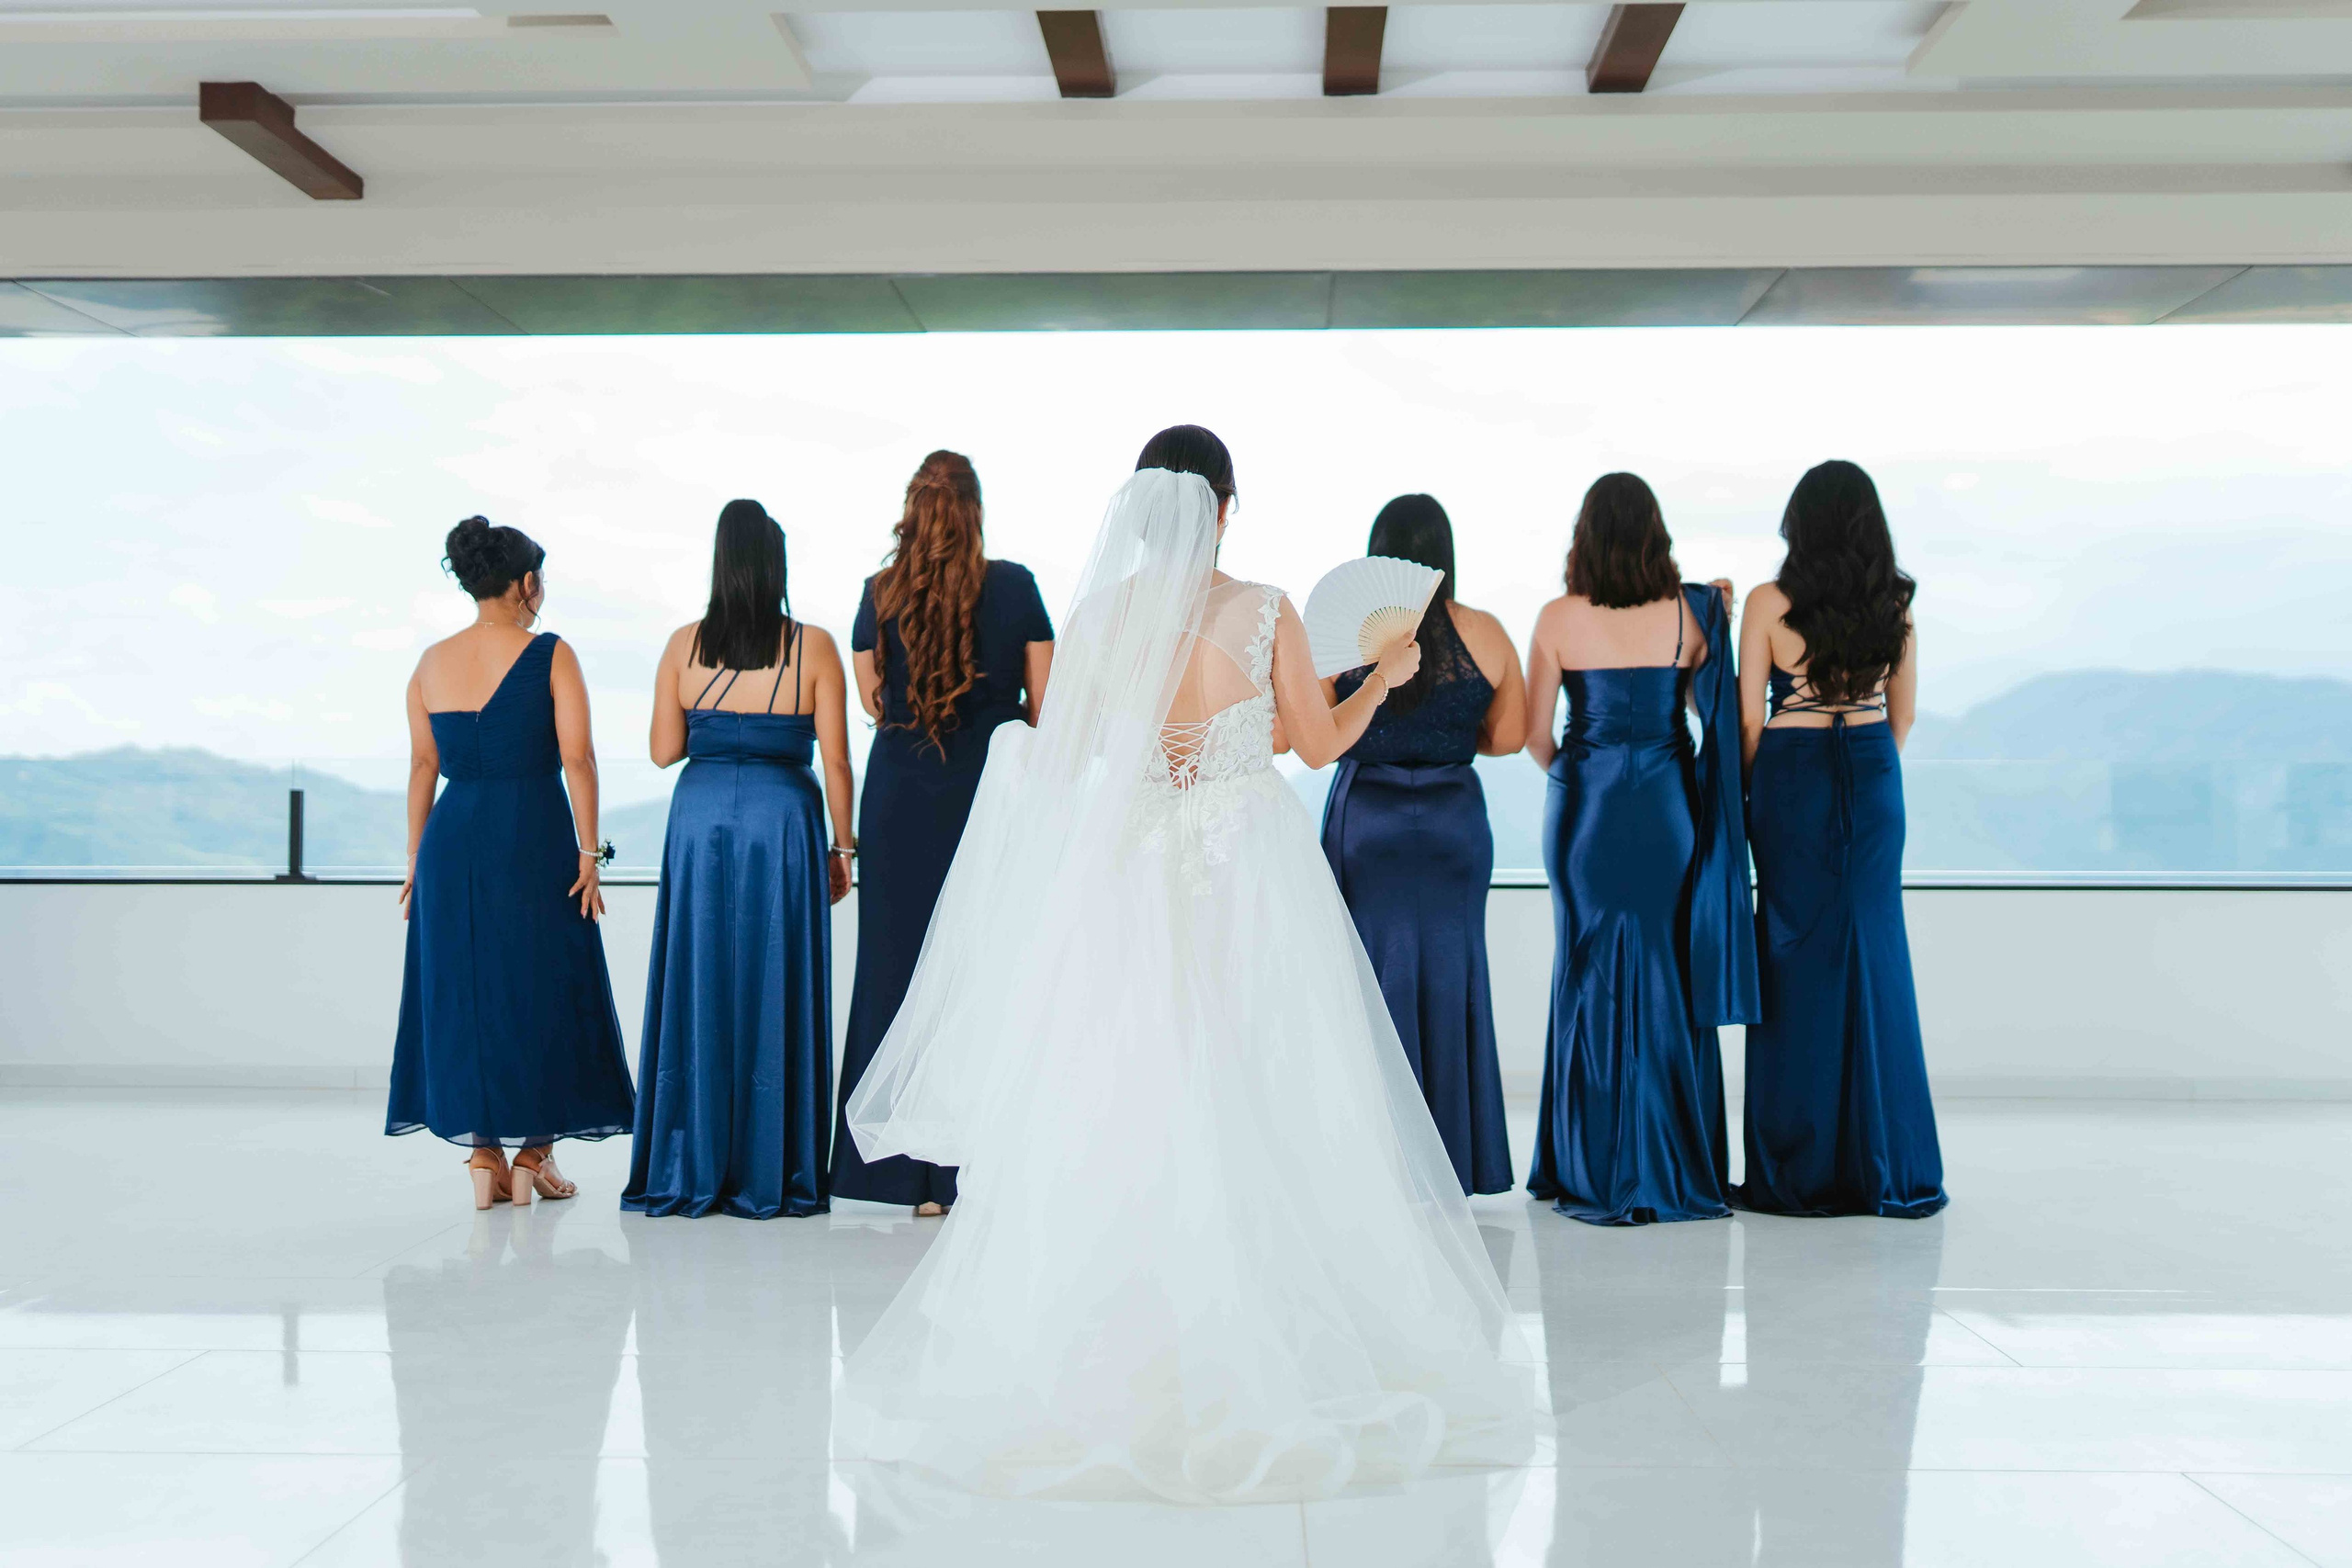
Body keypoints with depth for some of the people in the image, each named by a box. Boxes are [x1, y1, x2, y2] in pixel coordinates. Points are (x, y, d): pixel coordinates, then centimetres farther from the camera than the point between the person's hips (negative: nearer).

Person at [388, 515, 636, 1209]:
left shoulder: (432, 663, 7)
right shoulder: (550, 655, -5)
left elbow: (422, 765, 8)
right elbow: (577, 758, -10)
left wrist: (416, 856, 12)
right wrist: (589, 852, -7)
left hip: (454, 840, 4)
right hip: (535, 839, -4)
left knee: (463, 994, 11)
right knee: (538, 991, 8)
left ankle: (484, 1158, 12)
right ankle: (532, 1155, 13)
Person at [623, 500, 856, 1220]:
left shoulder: (684, 644, 2)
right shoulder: (812, 646, -3)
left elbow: (663, 751, 2)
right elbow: (835, 760, -4)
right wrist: (841, 848, 4)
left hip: (700, 818, 2)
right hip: (782, 819, -2)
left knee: (698, 987, 8)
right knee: (773, 993, 4)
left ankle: (691, 1173, 12)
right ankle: (766, 1177, 8)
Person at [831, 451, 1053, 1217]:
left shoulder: (880, 594, 2)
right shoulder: (1015, 586, -2)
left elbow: (873, 702, 11)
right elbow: (1043, 706, 1)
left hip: (900, 797, 2)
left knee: (900, 965, 7)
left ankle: (910, 1170, 12)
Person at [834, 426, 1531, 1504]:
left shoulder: (1097, 617, -3)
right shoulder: (1266, 613, -6)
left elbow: (1058, 756, 4)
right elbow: (1320, 744, 3)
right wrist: (1385, 678, 20)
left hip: (1135, 879, 1)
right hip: (1252, 873, -1)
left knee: (1122, 1116, 7)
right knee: (1260, 1115, 6)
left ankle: (1117, 1346, 14)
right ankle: (1268, 1337, 13)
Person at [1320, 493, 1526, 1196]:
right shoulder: (1485, 634, -3)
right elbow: (1510, 737, 4)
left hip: (1364, 816, -1)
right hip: (1454, 817, 1)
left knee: (1371, 973, 6)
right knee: (1449, 972, 10)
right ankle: (1454, 1160, 16)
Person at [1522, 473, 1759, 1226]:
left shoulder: (1559, 619, -5)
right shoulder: (1689, 613, -2)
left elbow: (1534, 733, -1)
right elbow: (1711, 710, 7)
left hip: (1587, 805, -1)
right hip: (1667, 803, 1)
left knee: (1592, 975, 6)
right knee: (1669, 978, 7)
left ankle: (1597, 1173, 11)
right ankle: (1675, 1169, 13)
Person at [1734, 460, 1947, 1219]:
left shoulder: (1770, 602, -7)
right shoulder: (1897, 602, 3)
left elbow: (1749, 716, -5)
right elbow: (1903, 713, 10)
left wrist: (1752, 787, 9)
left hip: (1793, 776, -3)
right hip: (1872, 780, 3)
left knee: (1797, 958, 2)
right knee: (1874, 955, 8)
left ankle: (1797, 1173, 6)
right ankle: (1886, 1169, 12)